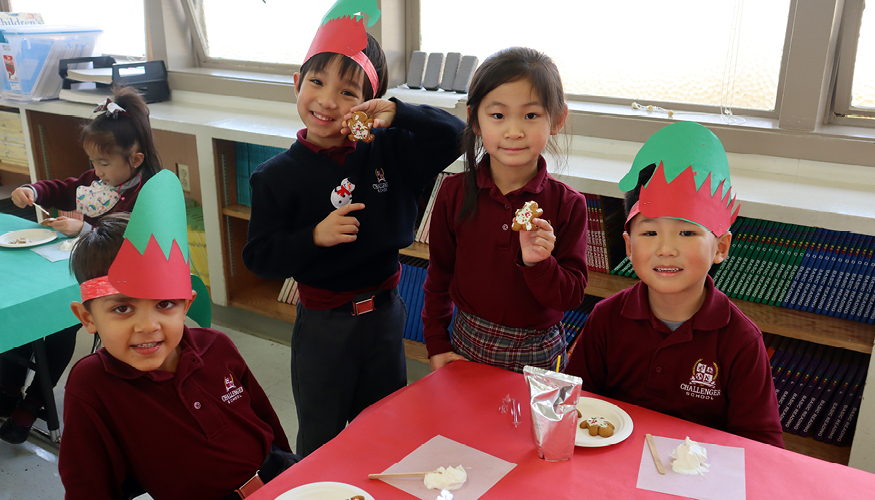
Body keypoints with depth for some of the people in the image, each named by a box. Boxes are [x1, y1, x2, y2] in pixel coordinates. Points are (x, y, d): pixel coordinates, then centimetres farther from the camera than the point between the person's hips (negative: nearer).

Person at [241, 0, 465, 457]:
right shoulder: (277, 176, -11)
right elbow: (259, 257, -11)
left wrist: (396, 114, -22)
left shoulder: (386, 152, -6)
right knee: (321, 440, 15)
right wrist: (315, 236, -26)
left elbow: (454, 136, -9)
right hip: (322, 324, -2)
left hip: (384, 312, 3)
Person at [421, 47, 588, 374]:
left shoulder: (567, 204, -12)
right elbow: (439, 277, 2)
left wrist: (537, 263, -29)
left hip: (538, 353, -1)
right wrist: (437, 345, 0)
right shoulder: (455, 193, -8)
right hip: (469, 344, 1)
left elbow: (571, 296, -12)